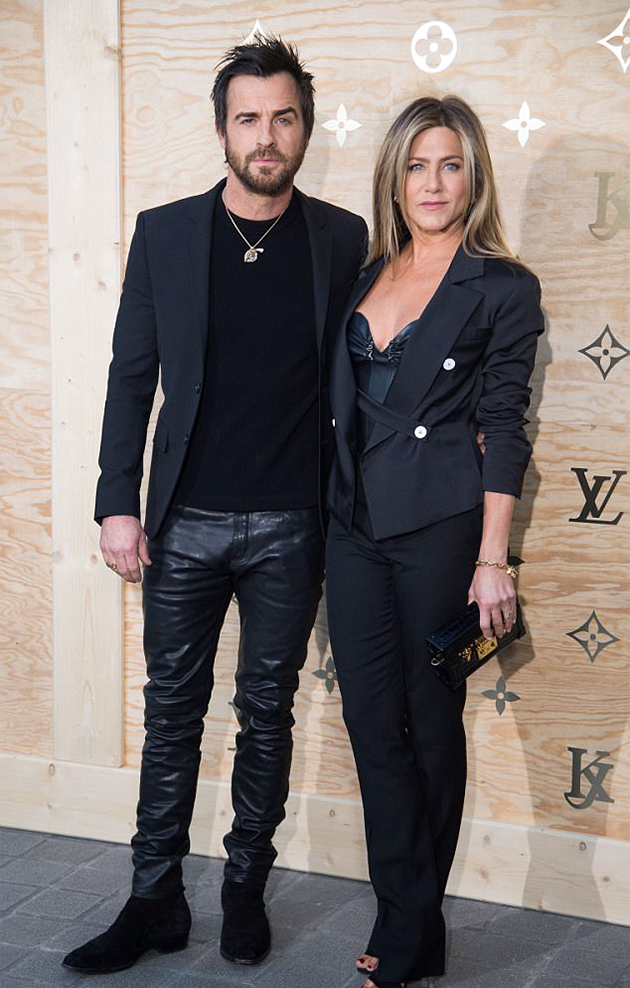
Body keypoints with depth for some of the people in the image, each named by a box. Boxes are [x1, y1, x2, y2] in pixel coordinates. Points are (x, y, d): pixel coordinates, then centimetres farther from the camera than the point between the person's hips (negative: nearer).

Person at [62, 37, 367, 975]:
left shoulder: (342, 238, 1)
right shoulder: (164, 232, 1)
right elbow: (132, 374, 3)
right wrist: (117, 503, -3)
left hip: (290, 525, 0)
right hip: (185, 520, 0)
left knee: (268, 712, 10)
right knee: (173, 711, 8)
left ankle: (246, 889, 26)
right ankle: (155, 901, 20)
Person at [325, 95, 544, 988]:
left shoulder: (502, 288, -3)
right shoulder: (364, 276, 11)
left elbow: (504, 429, -6)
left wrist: (493, 560, -11)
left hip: (439, 527, -5)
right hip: (355, 524, 5)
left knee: (432, 722, 7)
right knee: (372, 722, 6)